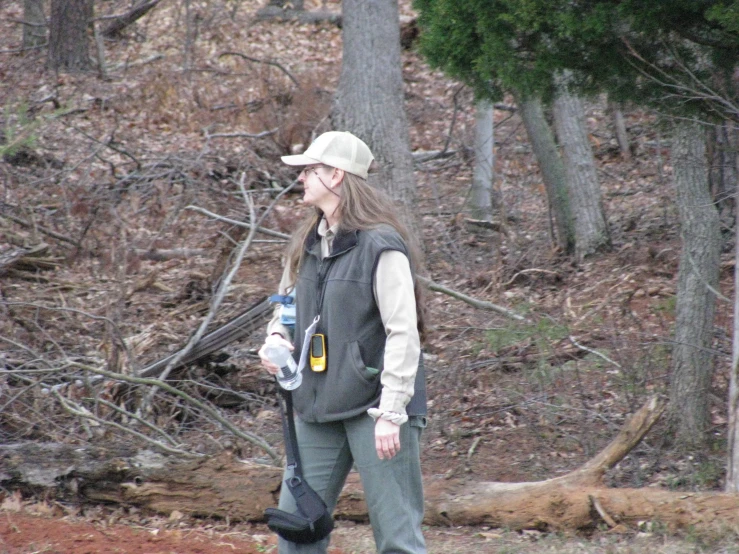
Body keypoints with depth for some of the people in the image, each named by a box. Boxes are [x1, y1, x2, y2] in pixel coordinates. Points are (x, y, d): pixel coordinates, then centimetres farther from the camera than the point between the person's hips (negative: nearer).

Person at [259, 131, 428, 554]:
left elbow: (403, 333, -16)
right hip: (318, 408, 8)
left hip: (374, 408, -8)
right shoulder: (307, 245, 11)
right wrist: (277, 338, 1)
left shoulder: (380, 246, -13)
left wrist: (391, 413, -20)